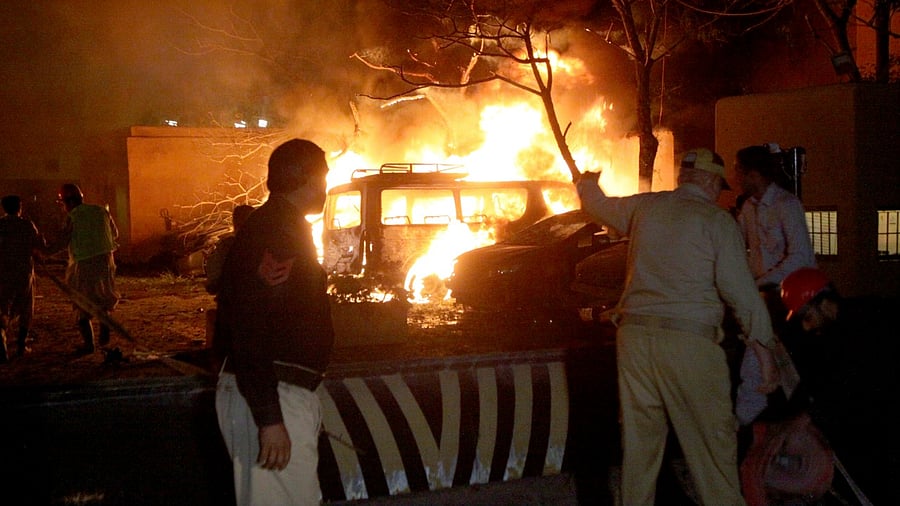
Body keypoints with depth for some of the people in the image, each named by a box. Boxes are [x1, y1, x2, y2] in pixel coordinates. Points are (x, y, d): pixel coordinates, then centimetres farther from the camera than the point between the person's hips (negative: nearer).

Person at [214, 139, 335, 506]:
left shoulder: (281, 226, 17)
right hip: (271, 399, -11)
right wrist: (269, 419, -27)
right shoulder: (274, 231, -16)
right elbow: (250, 328, -24)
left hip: (281, 393, 11)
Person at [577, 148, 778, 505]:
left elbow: (598, 204, 31)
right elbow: (740, 290, -7)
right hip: (690, 341, -5)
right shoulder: (717, 220, -2)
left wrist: (587, 181, 53)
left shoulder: (643, 207, 12)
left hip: (634, 335, 5)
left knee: (639, 438, 13)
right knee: (712, 439, 2)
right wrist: (764, 348, -1)